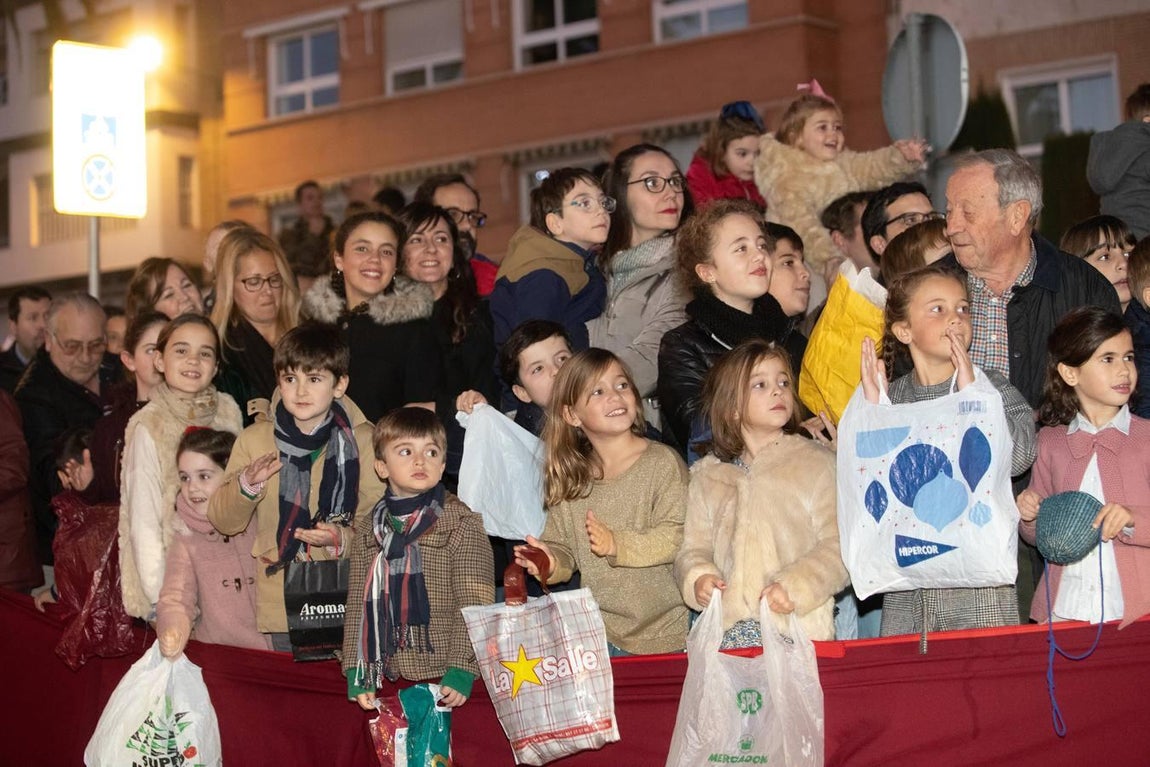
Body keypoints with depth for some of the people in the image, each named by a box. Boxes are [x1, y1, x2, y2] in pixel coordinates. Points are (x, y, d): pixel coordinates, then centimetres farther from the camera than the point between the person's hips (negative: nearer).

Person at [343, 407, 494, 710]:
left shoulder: (462, 523, -4)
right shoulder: (368, 527, 8)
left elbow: (474, 604, -8)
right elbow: (359, 602, 9)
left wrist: (461, 670, -15)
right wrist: (356, 672, 2)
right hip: (387, 674, 3)